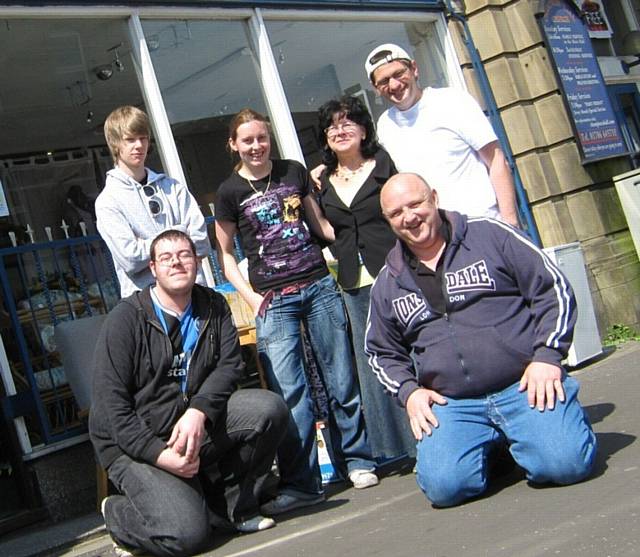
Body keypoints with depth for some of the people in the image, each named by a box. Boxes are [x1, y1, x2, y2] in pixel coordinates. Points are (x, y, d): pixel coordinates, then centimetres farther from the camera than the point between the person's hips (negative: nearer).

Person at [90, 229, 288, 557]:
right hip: (137, 443, -5)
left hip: (197, 425, 5)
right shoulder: (125, 320, -10)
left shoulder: (213, 307, 4)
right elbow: (111, 404, -13)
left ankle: (231, 502, 2)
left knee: (270, 408, -19)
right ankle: (116, 512, 10)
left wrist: (197, 412, -26)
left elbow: (229, 365, -6)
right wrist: (160, 455, -22)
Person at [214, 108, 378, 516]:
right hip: (273, 299, -2)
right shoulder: (230, 192, 4)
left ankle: (357, 459, 18)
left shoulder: (294, 172, 10)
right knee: (290, 392, -7)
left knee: (342, 379, 5)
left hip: (319, 286, 2)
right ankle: (301, 483, -1)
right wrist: (250, 297, -4)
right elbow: (226, 253, 8)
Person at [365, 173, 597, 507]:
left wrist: (547, 356, -8)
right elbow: (382, 352, 23)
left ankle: (514, 441, 9)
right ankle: (492, 446, 11)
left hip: (526, 386, -2)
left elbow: (553, 289, 3)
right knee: (443, 486, -21)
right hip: (451, 405, 3)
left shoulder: (490, 235, 4)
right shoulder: (388, 283, 13)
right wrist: (408, 390, 4)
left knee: (565, 464, -25)